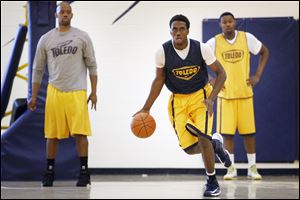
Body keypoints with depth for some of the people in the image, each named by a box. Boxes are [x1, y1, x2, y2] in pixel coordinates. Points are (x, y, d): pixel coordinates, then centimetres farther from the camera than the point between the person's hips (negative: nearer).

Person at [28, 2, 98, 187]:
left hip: (77, 92, -2)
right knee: (52, 134, 4)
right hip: (54, 91, 2)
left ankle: (84, 173, -2)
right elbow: (38, 69, 12)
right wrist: (34, 97, 8)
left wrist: (94, 92, -2)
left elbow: (92, 65, 5)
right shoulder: (46, 39, 8)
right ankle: (50, 173, 14)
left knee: (80, 133, -7)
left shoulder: (82, 37, 4)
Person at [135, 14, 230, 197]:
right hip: (178, 100, 2)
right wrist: (146, 108, 0)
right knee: (189, 148, -5)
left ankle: (212, 182, 1)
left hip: (200, 96, -2)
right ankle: (215, 143, 31)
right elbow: (159, 80, 1)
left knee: (202, 137, -20)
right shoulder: (163, 52, -14)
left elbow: (221, 73, -8)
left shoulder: (201, 49, -18)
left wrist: (211, 99, -22)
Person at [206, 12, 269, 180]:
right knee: (227, 132, -1)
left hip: (245, 92, 1)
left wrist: (258, 76, 4)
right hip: (225, 93, -1)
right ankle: (231, 168, 7)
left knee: (249, 131, 3)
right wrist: (210, 80, -3)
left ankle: (253, 168, 11)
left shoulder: (247, 38, -1)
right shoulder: (214, 42, -3)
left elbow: (265, 52, 12)